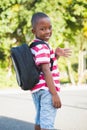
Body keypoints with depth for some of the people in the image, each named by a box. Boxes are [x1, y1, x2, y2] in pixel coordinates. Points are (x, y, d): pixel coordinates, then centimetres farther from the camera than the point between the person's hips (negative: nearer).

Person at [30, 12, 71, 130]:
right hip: (46, 89, -10)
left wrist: (56, 55, 8)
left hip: (37, 89, 10)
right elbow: (46, 71, -21)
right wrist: (54, 94, -23)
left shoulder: (34, 46, 14)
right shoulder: (43, 47, -15)